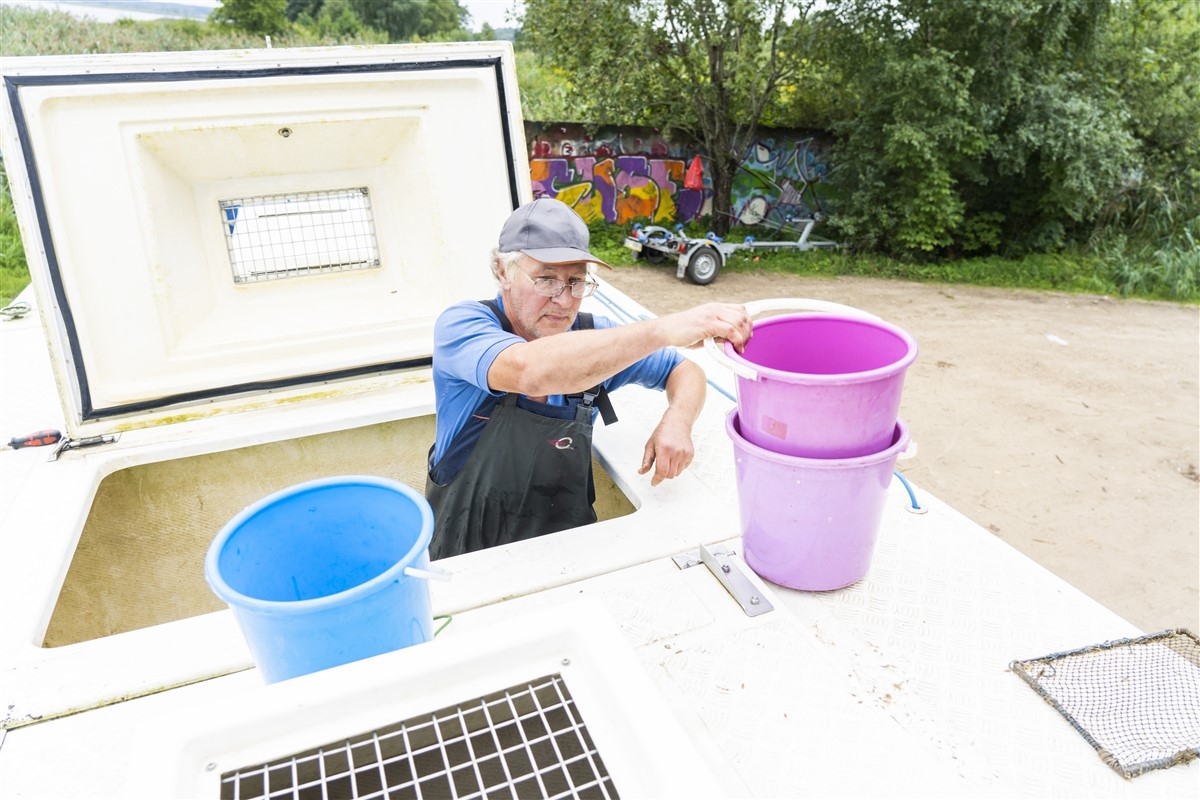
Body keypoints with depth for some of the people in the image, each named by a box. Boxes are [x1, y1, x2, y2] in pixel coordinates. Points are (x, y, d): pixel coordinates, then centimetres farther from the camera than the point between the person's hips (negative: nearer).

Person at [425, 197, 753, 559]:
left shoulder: (591, 336, -2)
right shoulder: (461, 325, -15)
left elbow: (684, 369, 9)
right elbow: (529, 372, -36)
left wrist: (678, 420, -14)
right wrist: (663, 330, -39)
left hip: (568, 552, 4)